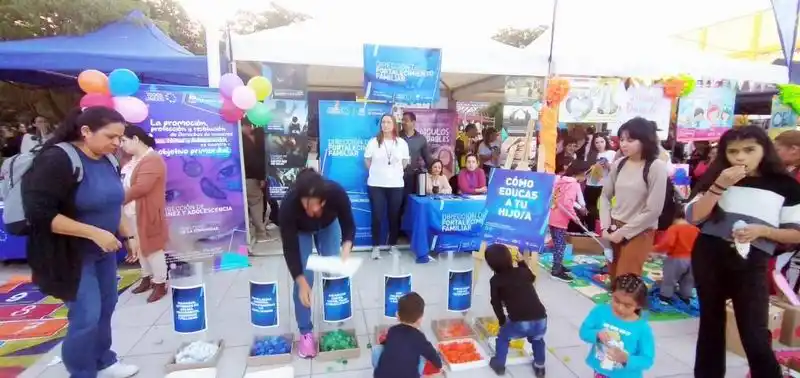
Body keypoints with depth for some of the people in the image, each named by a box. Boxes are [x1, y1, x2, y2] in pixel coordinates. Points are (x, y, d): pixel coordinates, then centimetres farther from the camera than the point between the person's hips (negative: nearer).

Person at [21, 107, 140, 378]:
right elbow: (39, 213, -23)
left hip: (104, 251, 7)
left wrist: (128, 236, 9)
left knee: (105, 309, 15)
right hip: (71, 254, -7)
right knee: (86, 317, -3)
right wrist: (94, 233, -26)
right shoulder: (57, 160, -19)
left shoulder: (108, 161, 3)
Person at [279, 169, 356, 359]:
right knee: (305, 279, -8)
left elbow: (348, 225, -25)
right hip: (300, 231, -1)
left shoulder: (337, 193, -40)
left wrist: (346, 247, -45)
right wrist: (301, 282, -36)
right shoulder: (289, 204, -42)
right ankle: (305, 332, 9)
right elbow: (289, 247, -33)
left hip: (329, 225, 2)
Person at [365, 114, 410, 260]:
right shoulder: (373, 141, 0)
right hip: (376, 184, -1)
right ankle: (376, 247, 12)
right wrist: (376, 172, 7)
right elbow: (367, 160, 7)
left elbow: (405, 161, 12)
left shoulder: (401, 143, 3)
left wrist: (395, 172, 9)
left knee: (394, 216, 7)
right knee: (377, 216, 0)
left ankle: (393, 245, 22)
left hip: (396, 184, 2)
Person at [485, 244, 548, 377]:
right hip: (541, 319, 4)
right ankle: (539, 367, 45)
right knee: (537, 340, 38)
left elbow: (496, 304, 8)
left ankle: (499, 365, 35)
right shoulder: (522, 271, 15)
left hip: (519, 323, -4)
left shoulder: (495, 280, 5)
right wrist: (522, 262, 47)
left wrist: (502, 321, 22)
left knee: (503, 337, 28)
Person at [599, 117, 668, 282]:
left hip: (638, 232, -5)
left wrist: (624, 232, -13)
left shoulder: (656, 167, -12)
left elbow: (654, 210, -14)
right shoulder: (618, 164, 2)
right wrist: (605, 226, -2)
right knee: (613, 278, 14)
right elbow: (605, 196, 9)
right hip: (614, 229, 5)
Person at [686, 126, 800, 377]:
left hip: (751, 264, -1)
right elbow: (693, 217, -9)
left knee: (754, 335, -4)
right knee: (711, 323, 15)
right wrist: (719, 186, -17)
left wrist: (762, 230, -15)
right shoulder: (715, 178, 2)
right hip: (708, 257, 2)